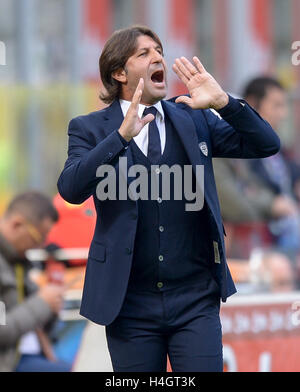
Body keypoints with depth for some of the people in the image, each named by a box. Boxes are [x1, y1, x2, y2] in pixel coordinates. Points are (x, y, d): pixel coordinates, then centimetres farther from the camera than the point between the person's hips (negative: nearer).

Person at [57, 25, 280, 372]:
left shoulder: (194, 119, 8)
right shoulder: (90, 129, 1)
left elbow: (266, 145, 1)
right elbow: (70, 189, -16)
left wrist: (223, 102, -14)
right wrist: (122, 136, -27)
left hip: (196, 301, 1)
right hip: (130, 302, -1)